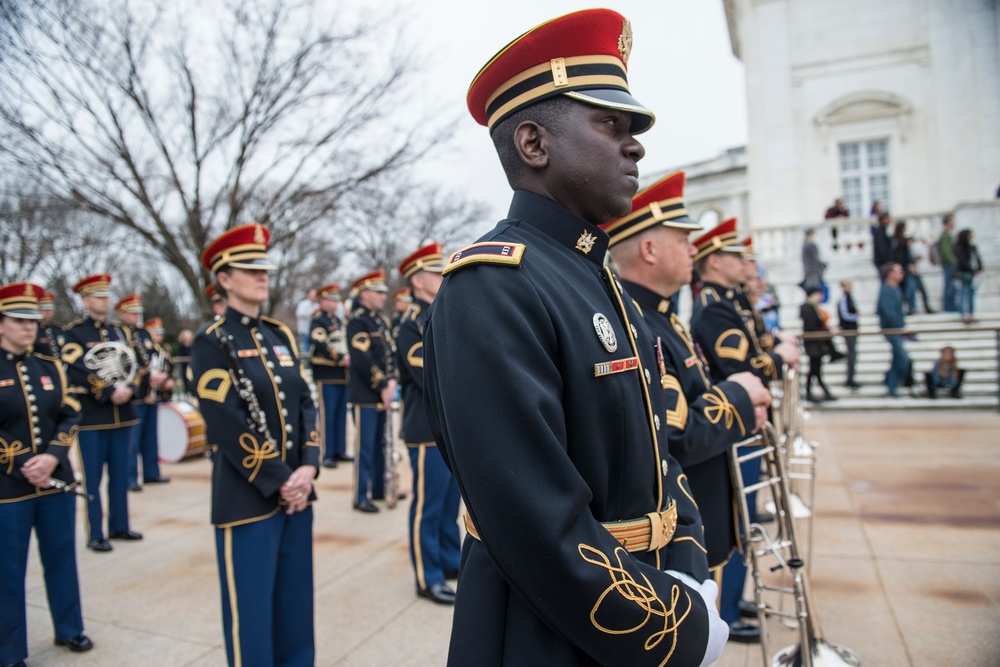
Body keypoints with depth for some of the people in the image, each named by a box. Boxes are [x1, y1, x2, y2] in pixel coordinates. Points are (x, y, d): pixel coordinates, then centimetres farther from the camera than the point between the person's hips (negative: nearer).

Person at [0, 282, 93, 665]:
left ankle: (69, 629, 31)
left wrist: (51, 457, -13)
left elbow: (70, 417, 3)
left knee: (62, 559, 14)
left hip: (57, 480, 4)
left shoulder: (50, 367, 7)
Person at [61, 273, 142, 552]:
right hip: (91, 416, -5)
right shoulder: (73, 332, -3)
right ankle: (95, 535, 10)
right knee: (93, 477, 2)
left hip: (122, 414, 5)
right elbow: (77, 372, -13)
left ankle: (119, 526, 22)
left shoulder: (120, 332, 15)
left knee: (120, 474, 11)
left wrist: (128, 389, -9)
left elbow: (133, 366, 10)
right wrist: (110, 392, -18)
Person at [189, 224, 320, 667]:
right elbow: (226, 424, -15)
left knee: (296, 606, 15)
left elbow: (305, 403, 7)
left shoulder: (280, 336, 11)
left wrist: (308, 467, -6)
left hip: (296, 491, 6)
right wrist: (278, 481, -15)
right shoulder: (212, 341, -7)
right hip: (248, 497, -6)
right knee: (250, 612, 7)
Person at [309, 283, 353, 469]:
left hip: (342, 374, 7)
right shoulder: (318, 322, -6)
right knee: (328, 415, -3)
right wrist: (341, 358, -20)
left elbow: (347, 343, 20)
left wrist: (349, 358, 1)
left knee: (341, 413, 11)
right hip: (327, 375, -7)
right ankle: (327, 455, 2)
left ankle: (340, 451, 19)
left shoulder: (340, 321, 18)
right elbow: (321, 345, -19)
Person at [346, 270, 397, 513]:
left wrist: (392, 381, -4)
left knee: (380, 443, 15)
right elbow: (363, 360, -19)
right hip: (365, 394, -8)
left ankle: (378, 488, 27)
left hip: (382, 393, 8)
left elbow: (391, 353, 11)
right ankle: (361, 496, 8)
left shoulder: (381, 320, 14)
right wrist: (382, 387, -16)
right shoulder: (357, 321, -11)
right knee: (365, 445, -1)